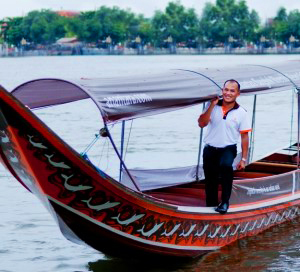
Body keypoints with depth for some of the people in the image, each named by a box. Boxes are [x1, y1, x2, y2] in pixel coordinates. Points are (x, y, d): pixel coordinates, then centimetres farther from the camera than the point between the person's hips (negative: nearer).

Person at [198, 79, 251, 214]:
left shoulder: (241, 113, -5)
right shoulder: (213, 106, -2)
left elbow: (244, 137, -2)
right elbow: (201, 123, -13)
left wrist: (243, 159, -4)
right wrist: (212, 105, -18)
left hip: (228, 149, -3)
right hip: (210, 149, 3)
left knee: (226, 165, -34)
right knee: (210, 181, 10)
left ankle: (225, 202, -22)